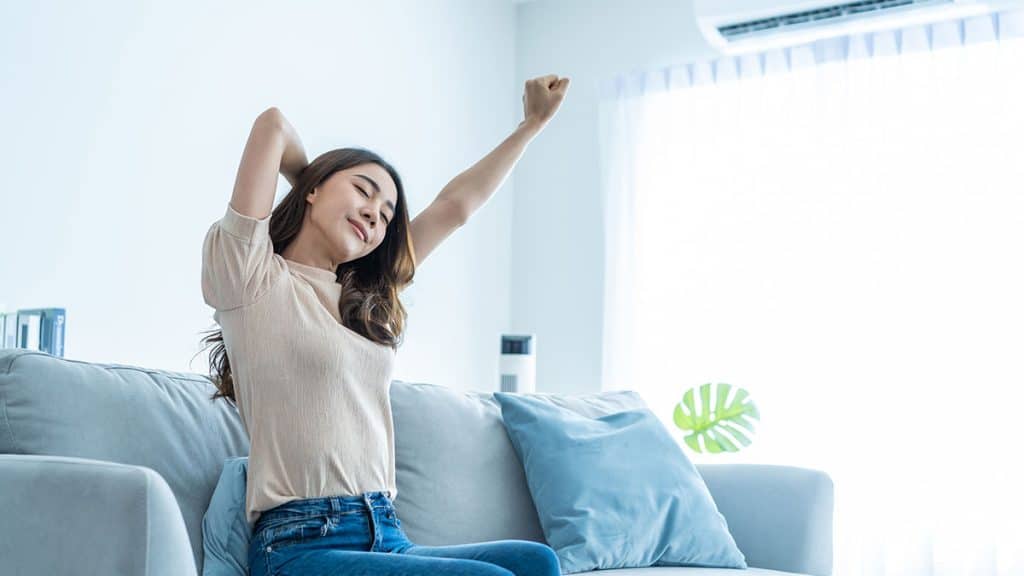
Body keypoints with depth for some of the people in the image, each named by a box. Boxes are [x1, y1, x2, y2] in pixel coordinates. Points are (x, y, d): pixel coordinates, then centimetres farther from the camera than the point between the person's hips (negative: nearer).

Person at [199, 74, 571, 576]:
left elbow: (456, 204, 27)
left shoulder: (370, 299, 21)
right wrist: (309, 184, 18)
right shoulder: (253, 279, 2)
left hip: (386, 536, 7)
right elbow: (273, 125, -2)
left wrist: (533, 122, 33)